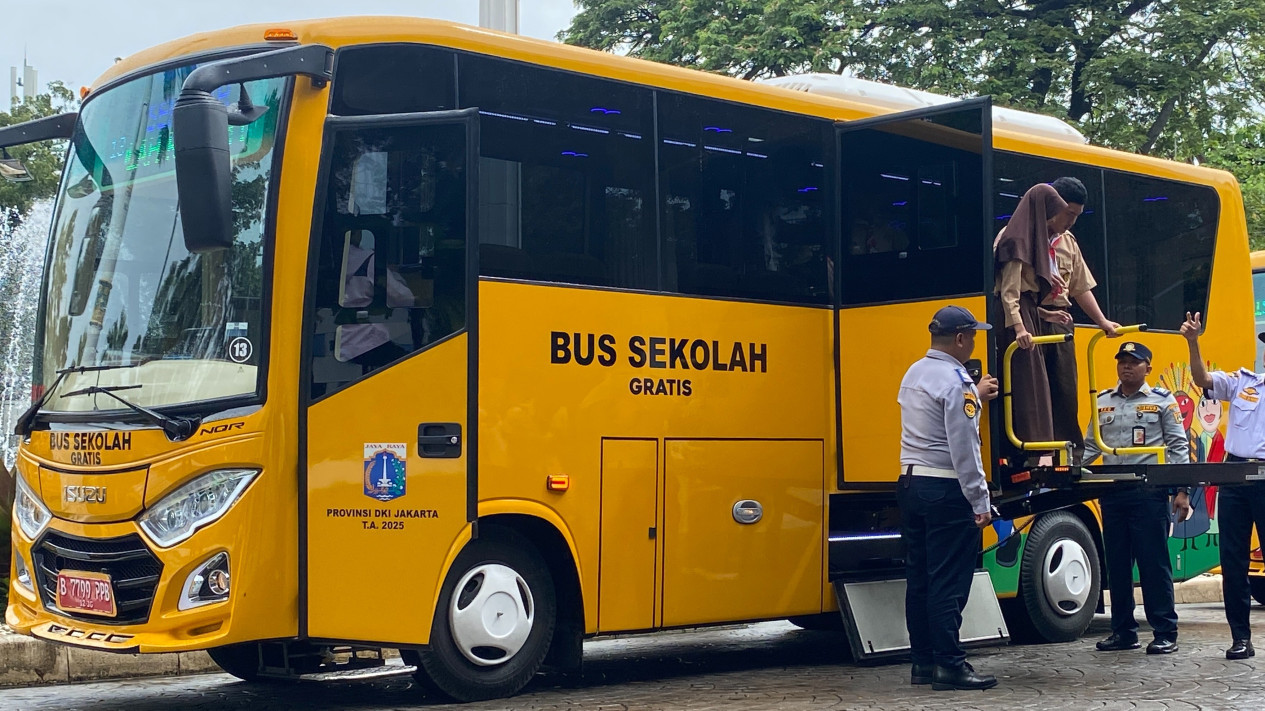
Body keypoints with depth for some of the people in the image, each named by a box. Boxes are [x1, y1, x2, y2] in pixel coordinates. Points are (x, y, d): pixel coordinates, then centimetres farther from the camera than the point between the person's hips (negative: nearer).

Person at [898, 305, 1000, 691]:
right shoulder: (955, 381, -14)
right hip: (946, 490, -8)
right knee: (949, 582, -5)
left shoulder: (914, 374, 12)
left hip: (911, 485, 8)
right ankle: (949, 664, -4)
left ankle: (923, 662, 15)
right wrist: (980, 502, -15)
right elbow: (964, 447, -18)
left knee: (919, 578, 10)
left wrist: (975, 398, 29)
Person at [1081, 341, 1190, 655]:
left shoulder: (1162, 401, 2)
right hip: (1113, 495, 5)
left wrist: (1182, 491, -8)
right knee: (1117, 565, 9)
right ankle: (1123, 631, 18)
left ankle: (1165, 633, 2)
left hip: (1149, 493, -4)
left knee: (1154, 564, -4)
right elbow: (1090, 446, 16)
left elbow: (1178, 447, -1)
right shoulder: (1102, 402, 13)